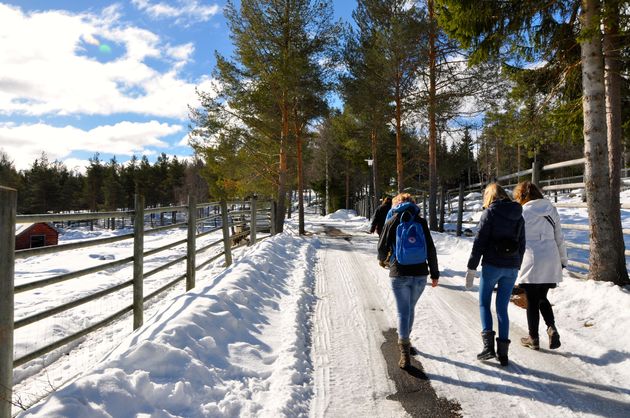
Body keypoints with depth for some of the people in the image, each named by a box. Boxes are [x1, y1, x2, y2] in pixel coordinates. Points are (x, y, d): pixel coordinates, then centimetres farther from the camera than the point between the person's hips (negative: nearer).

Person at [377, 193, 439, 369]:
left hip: (399, 275, -2)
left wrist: (382, 260, 22)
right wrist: (435, 274, 8)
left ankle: (405, 353, -5)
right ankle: (405, 339, 37)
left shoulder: (392, 222, 0)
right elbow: (431, 249, 2)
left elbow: (382, 247, 0)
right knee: (410, 308, 20)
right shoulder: (421, 222, 4)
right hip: (420, 274, 3)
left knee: (403, 311, 1)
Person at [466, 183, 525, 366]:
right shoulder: (518, 216, 10)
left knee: (484, 303, 9)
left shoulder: (490, 213, -8)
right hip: (512, 267, 5)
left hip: (492, 265, -5)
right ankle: (503, 352, 11)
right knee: (502, 308, 11)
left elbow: (480, 241, -10)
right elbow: (522, 244, 14)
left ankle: (488, 344, -3)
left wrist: (472, 266, -5)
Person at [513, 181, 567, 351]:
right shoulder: (551, 210, 8)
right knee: (542, 297, 20)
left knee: (532, 301, 6)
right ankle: (552, 328, 0)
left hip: (531, 261, -5)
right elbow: (559, 238, 11)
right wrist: (563, 259, 20)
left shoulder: (523, 212, -9)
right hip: (551, 262, 5)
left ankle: (533, 338, 16)